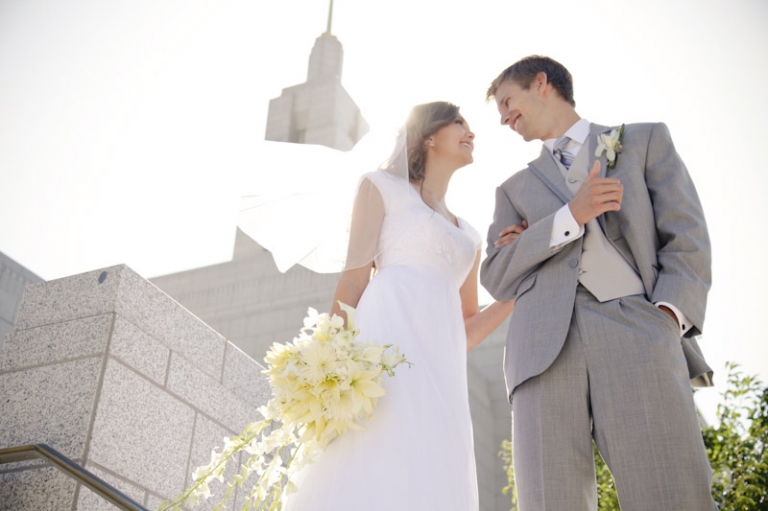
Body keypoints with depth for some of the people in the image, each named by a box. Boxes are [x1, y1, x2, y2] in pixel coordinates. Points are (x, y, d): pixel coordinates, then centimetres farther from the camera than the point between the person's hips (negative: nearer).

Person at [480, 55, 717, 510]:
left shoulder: (647, 140, 23)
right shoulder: (515, 189, 29)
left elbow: (687, 238, 11)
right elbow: (496, 277, 14)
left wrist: (668, 316, -7)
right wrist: (570, 217, 0)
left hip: (636, 331, -2)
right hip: (546, 349, 2)